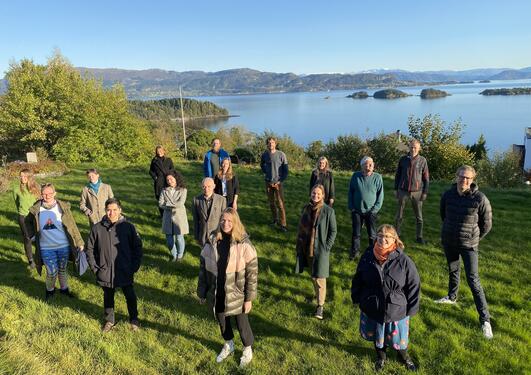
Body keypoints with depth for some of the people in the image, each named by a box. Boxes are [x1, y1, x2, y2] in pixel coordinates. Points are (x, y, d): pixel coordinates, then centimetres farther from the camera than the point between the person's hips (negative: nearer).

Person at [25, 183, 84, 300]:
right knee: (52, 272, 7)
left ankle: (64, 289, 40)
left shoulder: (63, 207, -10)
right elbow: (28, 222, 14)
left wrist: (79, 242, -5)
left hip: (63, 246, 0)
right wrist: (32, 234, 2)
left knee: (62, 269, 17)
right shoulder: (36, 209, -7)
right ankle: (50, 290, 36)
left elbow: (72, 225, -6)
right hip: (46, 248, 0)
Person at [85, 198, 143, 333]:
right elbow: (90, 249, 3)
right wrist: (94, 267, 0)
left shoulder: (128, 227, -11)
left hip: (125, 272, -1)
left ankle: (134, 319, 37)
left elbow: (137, 247, -3)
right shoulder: (97, 228, -8)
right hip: (105, 272, 1)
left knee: (130, 296, 14)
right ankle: (109, 321, 40)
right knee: (108, 297, 19)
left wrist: (135, 266, -5)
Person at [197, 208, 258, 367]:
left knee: (242, 324, 15)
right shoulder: (212, 242, -7)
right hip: (217, 294, 4)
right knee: (222, 321, 23)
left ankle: (248, 350, 43)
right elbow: (203, 267, 2)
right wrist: (202, 292, 5)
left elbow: (252, 273, -13)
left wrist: (249, 298, -12)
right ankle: (228, 345, 52)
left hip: (236, 295, -3)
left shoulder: (244, 245, -18)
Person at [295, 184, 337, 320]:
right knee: (313, 275, 18)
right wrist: (299, 245, 7)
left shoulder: (328, 211, -12)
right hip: (307, 248, 5)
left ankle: (320, 306, 9)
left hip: (320, 249, -5)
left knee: (319, 278, -2)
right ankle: (318, 294, 41)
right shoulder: (306, 208, 2)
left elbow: (333, 231, -6)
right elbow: (300, 227, 10)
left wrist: (327, 247, -10)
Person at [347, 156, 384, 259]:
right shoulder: (356, 176, -4)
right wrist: (351, 207, 0)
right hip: (357, 211, 1)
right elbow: (350, 192, 5)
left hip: (371, 212, -1)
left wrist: (375, 209, -9)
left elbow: (380, 195, -3)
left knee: (372, 234, 10)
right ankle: (355, 251, 28)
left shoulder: (377, 177, -8)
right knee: (356, 233, 12)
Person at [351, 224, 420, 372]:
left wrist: (410, 309, -6)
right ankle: (381, 356, 51)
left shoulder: (403, 261, -18)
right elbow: (358, 279, 2)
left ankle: (403, 355, 51)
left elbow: (413, 285, -9)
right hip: (372, 308, 2)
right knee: (376, 335, 22)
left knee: (398, 336, 19)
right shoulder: (368, 256, -11)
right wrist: (357, 299, 6)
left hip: (396, 309, -2)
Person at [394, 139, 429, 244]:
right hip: (403, 191, 1)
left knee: (419, 217, 8)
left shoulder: (422, 160, -2)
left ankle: (419, 237, 20)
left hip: (417, 192, -1)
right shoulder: (403, 159, 1)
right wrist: (396, 189, 6)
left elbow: (426, 178, 2)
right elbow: (397, 175, 9)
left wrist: (425, 192, -2)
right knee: (399, 215, 8)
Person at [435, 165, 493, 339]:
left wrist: (473, 238, 4)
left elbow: (486, 224, -5)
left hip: (468, 245, -4)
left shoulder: (480, 199, -18)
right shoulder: (448, 195, -8)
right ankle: (452, 297, 49)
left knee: (473, 280, -4)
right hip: (448, 241, 4)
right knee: (452, 271, 24)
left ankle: (485, 319, 6)